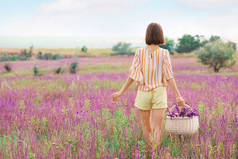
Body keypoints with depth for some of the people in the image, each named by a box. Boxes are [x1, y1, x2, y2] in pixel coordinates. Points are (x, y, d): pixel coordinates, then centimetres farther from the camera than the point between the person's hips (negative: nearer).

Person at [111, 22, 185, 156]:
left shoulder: (139, 52, -4)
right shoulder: (164, 53, -6)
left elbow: (133, 75, -5)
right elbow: (169, 77, -9)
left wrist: (121, 93, 1)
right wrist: (178, 96, -7)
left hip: (143, 94, 1)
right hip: (159, 93, -1)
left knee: (146, 127, 18)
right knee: (157, 129, -1)